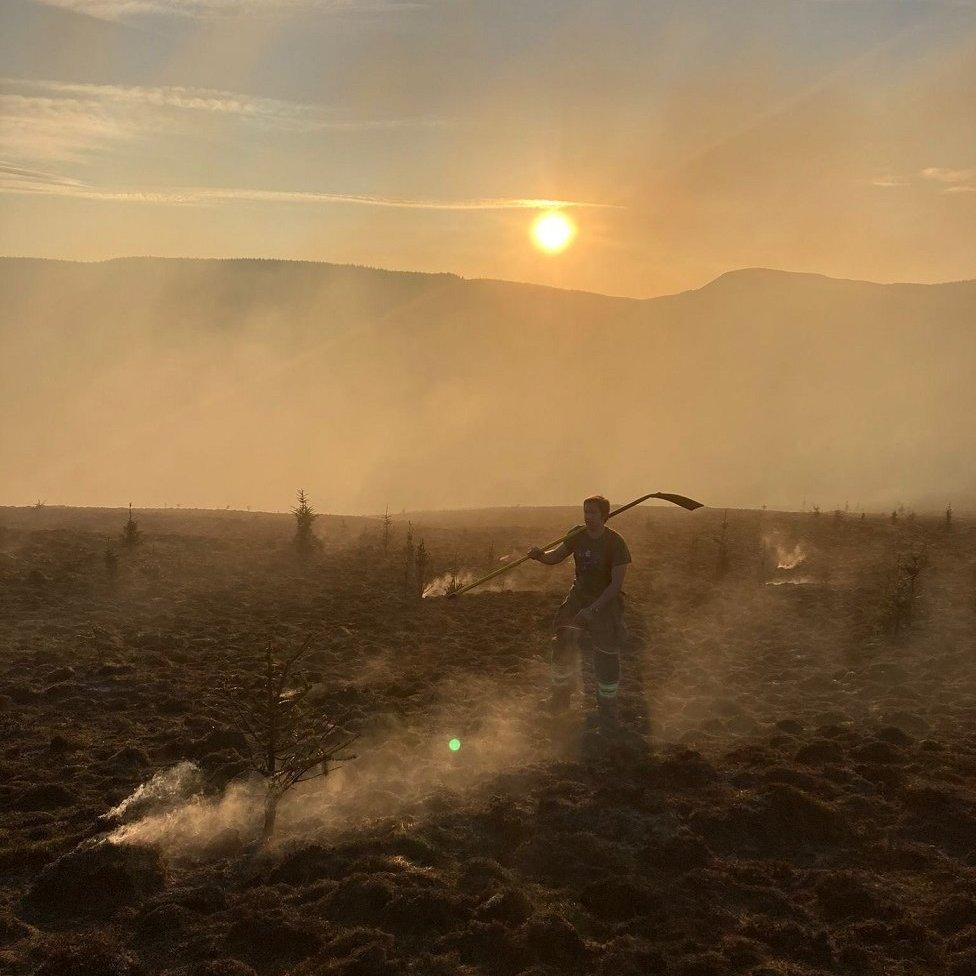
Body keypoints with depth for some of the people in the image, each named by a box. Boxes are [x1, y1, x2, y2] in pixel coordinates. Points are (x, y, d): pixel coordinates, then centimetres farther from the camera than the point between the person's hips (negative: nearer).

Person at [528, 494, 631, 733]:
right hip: (579, 598, 4)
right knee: (562, 646, -4)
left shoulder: (615, 543, -16)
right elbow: (554, 557, 1)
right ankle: (559, 701, 19)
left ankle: (607, 713, 21)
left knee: (606, 661, 0)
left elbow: (617, 582, -19)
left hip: (606, 603, -4)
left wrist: (593, 608, -27)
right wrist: (540, 555, -23)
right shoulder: (578, 536, -1)